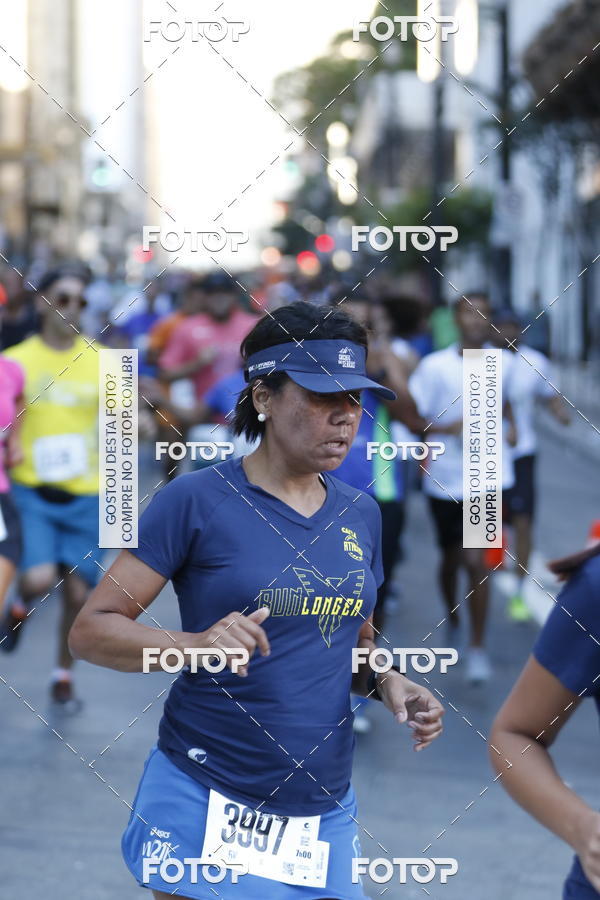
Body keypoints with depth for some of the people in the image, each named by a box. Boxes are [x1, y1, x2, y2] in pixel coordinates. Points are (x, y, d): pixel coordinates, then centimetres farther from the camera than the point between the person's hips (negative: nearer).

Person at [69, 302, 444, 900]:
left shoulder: (360, 514, 9)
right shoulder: (196, 501, -9)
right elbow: (90, 631, -10)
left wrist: (387, 684, 0)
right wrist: (196, 644, -27)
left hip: (324, 815, 5)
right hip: (208, 808, -5)